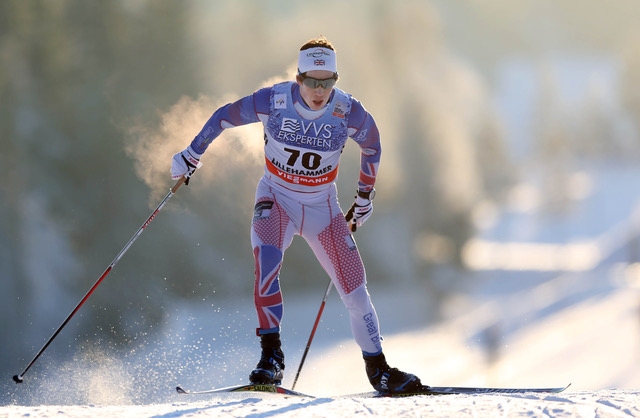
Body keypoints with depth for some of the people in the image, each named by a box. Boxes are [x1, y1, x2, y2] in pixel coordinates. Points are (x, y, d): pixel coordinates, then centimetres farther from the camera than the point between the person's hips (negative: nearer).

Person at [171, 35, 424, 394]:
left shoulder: (349, 113, -16)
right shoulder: (273, 101, -20)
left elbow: (372, 144, 6)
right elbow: (224, 117, -3)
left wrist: (365, 197, 14)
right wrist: (192, 155, 6)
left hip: (323, 206, 2)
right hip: (276, 199, -2)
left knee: (354, 285, -3)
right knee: (267, 260, -31)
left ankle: (378, 370, 14)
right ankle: (271, 355, -28)